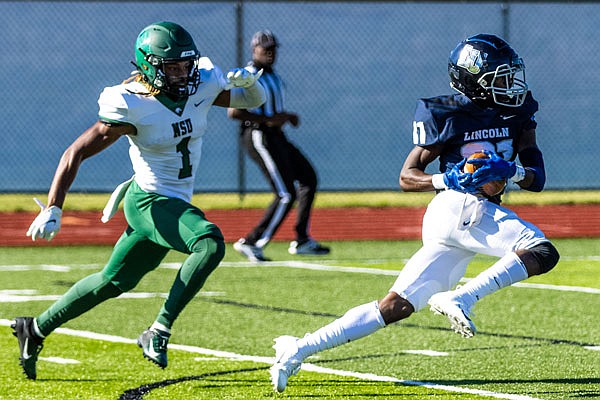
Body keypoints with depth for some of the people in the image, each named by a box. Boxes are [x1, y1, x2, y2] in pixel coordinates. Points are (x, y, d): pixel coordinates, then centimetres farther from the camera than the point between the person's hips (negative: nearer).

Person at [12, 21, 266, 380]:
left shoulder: (203, 85, -5)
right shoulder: (132, 107, -21)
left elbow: (254, 101, 9)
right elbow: (76, 153, -15)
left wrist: (250, 83, -15)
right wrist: (53, 209, -19)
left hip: (174, 206, 7)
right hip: (150, 201, -7)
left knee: (114, 282, 18)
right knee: (210, 242, -30)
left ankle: (36, 329, 35)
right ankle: (158, 332, -24)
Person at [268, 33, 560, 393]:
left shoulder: (519, 114, 14)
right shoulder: (446, 116, -4)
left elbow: (538, 179, 9)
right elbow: (407, 177, -1)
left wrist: (513, 171, -13)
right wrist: (448, 180, -19)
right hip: (459, 206, -7)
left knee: (396, 306, 4)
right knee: (543, 253, -21)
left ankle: (300, 349, 4)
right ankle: (461, 298, -24)